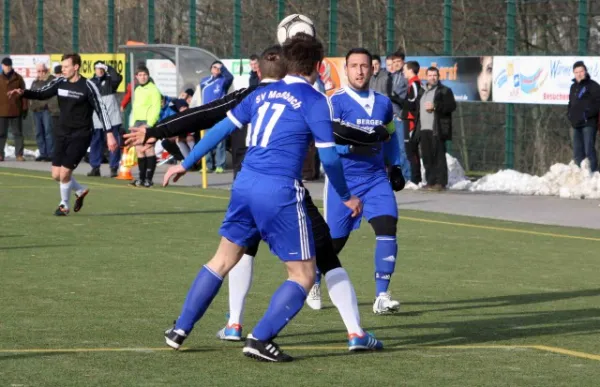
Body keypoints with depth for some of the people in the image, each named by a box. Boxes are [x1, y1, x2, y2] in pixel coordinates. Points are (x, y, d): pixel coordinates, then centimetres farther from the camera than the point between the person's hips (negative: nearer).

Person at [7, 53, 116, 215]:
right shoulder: (60, 82, 3)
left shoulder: (87, 86, -12)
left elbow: (101, 109, -11)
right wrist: (23, 92, -18)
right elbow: (42, 94, 1)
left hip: (80, 135, -6)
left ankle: (64, 204, 15)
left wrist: (109, 134, -16)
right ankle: (80, 190, 32)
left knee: (64, 173, -10)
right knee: (56, 174, 4)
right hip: (62, 133, 6)